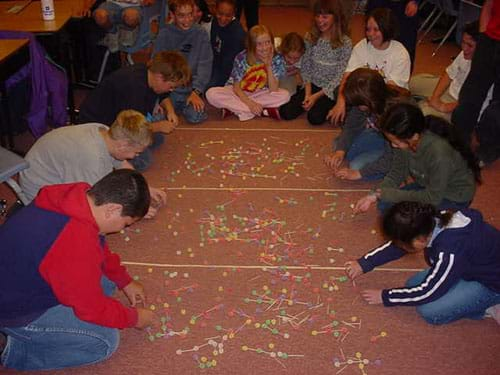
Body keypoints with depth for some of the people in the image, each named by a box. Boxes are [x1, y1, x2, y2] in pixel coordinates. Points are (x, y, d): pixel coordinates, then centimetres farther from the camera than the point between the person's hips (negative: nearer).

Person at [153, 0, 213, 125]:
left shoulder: (201, 34, 0)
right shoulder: (164, 34, 2)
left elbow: (205, 65, -5)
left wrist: (196, 91, -18)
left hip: (192, 88, -1)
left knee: (195, 116, -27)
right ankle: (177, 106, 9)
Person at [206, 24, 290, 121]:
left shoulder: (277, 59, -15)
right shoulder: (241, 58, -18)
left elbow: (273, 90, -20)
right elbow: (236, 88, -12)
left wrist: (268, 66, -29)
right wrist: (250, 103, -27)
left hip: (260, 94, 1)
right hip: (239, 93, -1)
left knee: (285, 95, -26)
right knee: (211, 94, -28)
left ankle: (232, 107, -24)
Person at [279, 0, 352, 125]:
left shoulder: (345, 43, -12)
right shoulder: (310, 38, 0)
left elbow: (340, 76, -12)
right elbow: (305, 68, 3)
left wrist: (317, 96, -17)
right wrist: (308, 92, -10)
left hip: (331, 90, -3)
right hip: (312, 85, 4)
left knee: (315, 117, -28)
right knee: (286, 112, -17)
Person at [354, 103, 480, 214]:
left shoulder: (439, 154, -38)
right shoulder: (406, 142, -19)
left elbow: (433, 197, -27)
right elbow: (396, 173, -3)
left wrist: (390, 194, -23)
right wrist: (374, 196, -15)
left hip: (455, 197, -7)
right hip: (428, 186, 7)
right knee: (384, 205, -5)